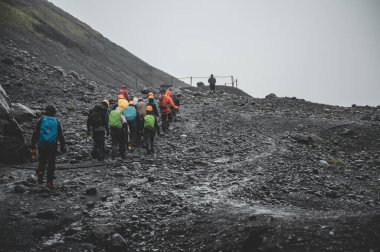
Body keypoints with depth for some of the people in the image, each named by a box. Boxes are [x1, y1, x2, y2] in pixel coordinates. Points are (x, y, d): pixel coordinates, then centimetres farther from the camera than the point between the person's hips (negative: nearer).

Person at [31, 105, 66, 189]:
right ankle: (49, 182, 4)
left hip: (42, 145, 0)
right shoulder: (56, 121, 5)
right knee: (51, 163, 6)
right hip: (53, 145, 0)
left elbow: (35, 133, 1)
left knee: (42, 160, 17)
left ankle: (40, 172, -11)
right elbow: (60, 135, 6)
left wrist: (33, 146, 4)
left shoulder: (42, 120, 2)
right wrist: (63, 146, 12)